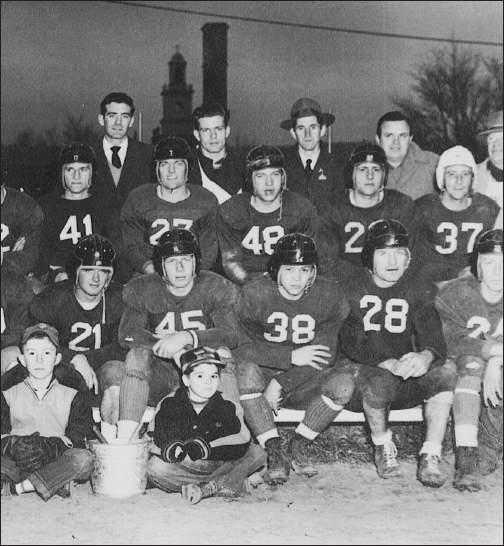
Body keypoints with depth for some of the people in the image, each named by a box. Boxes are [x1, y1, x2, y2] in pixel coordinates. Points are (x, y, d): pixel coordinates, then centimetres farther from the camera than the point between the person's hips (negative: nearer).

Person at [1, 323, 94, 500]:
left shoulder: (74, 396, 11)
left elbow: (79, 439, -1)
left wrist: (50, 447, -21)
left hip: (55, 462, 0)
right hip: (16, 463, 0)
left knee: (84, 459, -33)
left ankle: (15, 488, -27)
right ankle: (55, 482, -27)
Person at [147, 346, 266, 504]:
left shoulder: (228, 406, -1)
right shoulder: (168, 405, -1)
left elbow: (241, 444, -16)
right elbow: (161, 442, -10)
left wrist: (204, 448, -26)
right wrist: (173, 449, -34)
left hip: (220, 466, 1)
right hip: (182, 469, -1)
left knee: (257, 453, -17)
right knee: (155, 467, -31)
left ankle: (205, 489, -31)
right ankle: (224, 486, -29)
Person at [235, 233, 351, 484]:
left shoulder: (329, 294, -7)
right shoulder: (254, 294, -8)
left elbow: (324, 355, -11)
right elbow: (242, 348, -16)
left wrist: (280, 384, -20)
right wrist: (292, 356, -24)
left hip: (303, 384, 1)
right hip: (264, 378, -1)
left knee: (341, 384, -27)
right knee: (246, 370, -34)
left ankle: (297, 448, -6)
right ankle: (274, 452, -21)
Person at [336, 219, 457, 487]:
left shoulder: (419, 288, 5)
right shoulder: (352, 287, -4)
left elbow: (433, 333, -9)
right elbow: (351, 342, -16)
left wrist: (427, 356, -35)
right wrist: (388, 363, -34)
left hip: (405, 378, 3)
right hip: (357, 370, -3)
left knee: (446, 368, -25)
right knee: (379, 380, -38)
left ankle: (430, 456, -23)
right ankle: (383, 448, -9)